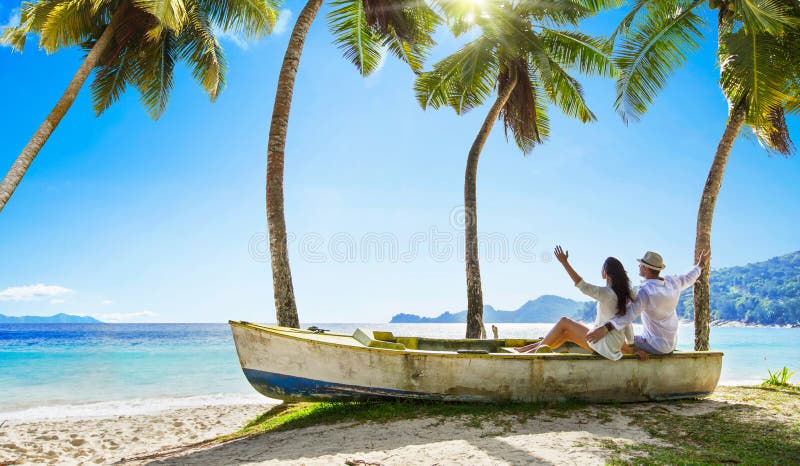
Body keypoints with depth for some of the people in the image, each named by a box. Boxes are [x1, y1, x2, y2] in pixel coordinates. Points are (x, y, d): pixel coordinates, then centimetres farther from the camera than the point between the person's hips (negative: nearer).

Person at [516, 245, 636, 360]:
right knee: (566, 333, 14)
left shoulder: (607, 293, -20)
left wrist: (564, 262, -27)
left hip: (606, 345, -9)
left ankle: (536, 350, 7)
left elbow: (583, 286, -27)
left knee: (564, 322, -2)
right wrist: (630, 343, 23)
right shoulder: (623, 293, 7)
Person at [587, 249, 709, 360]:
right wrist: (700, 265, 38)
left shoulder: (646, 291, -25)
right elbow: (688, 278, 18)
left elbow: (630, 314, -38)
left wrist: (606, 328, -48)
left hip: (657, 345, -8)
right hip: (671, 343, 8)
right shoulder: (672, 282, -4)